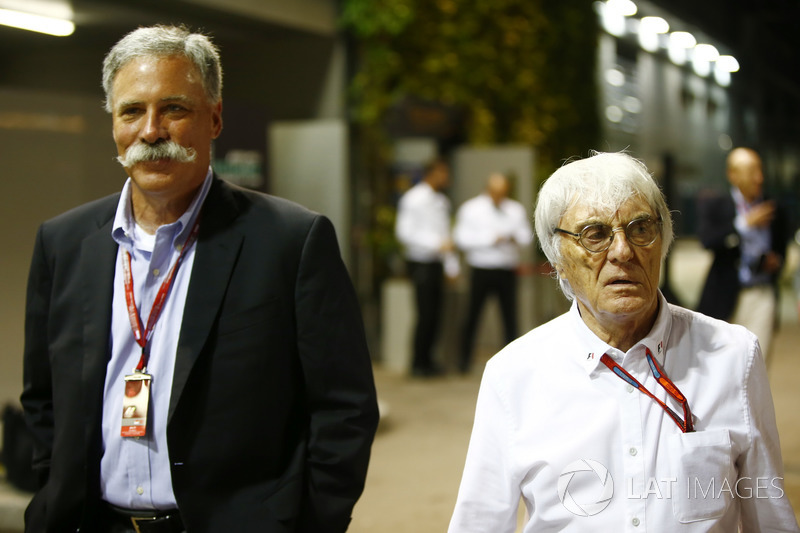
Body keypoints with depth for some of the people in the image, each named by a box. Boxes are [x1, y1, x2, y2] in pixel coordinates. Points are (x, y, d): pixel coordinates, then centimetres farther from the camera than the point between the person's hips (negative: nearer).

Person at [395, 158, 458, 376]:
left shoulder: (441, 201, 14)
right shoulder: (414, 199, -9)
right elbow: (404, 232, -14)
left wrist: (452, 266, 14)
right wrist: (437, 244, -20)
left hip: (436, 263, 7)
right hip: (421, 262, -7)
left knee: (435, 314, 8)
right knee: (426, 315, -6)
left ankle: (426, 360, 20)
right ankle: (418, 364, 6)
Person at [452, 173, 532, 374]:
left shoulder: (516, 210, 13)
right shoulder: (470, 208, 3)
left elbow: (527, 236, 11)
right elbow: (461, 238, -6)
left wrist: (516, 237, -12)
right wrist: (490, 239, -14)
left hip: (507, 271, 2)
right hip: (481, 269, -2)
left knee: (510, 315, 0)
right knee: (473, 314, 2)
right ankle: (464, 359, 15)